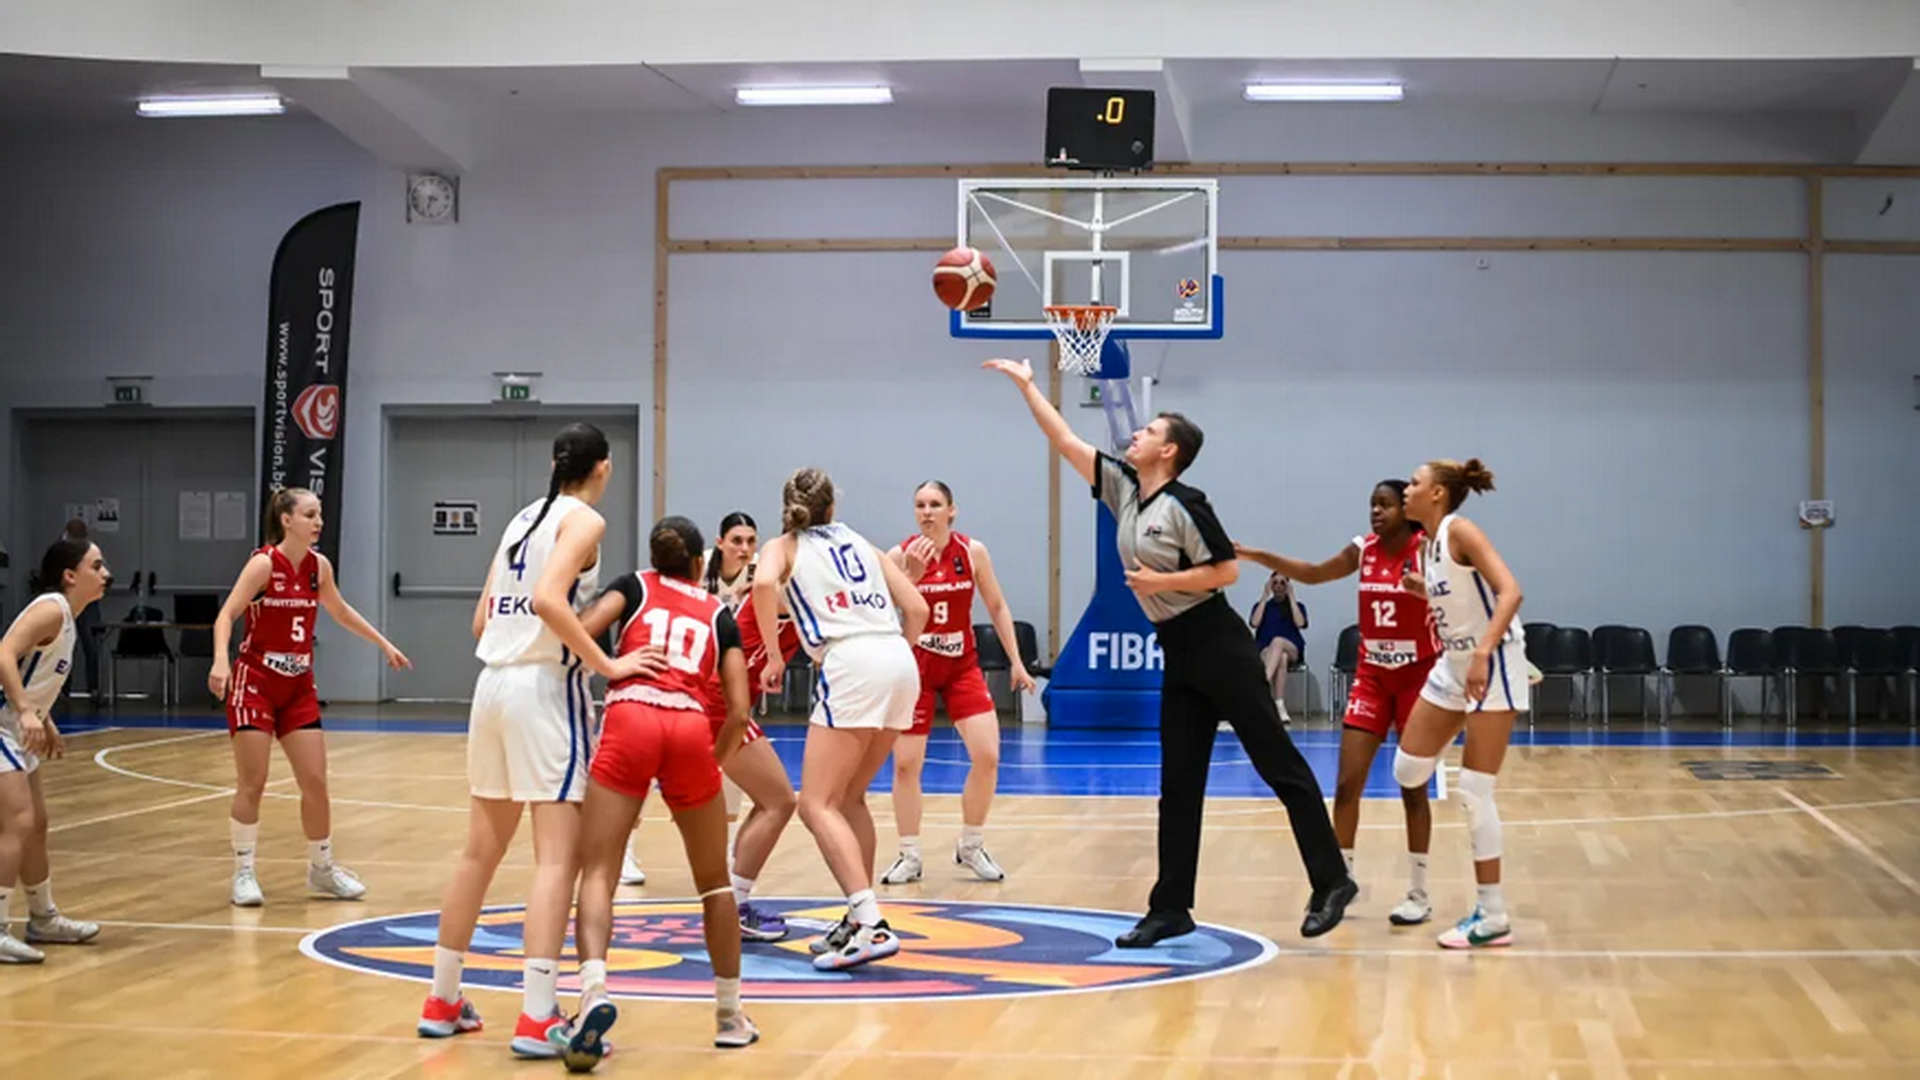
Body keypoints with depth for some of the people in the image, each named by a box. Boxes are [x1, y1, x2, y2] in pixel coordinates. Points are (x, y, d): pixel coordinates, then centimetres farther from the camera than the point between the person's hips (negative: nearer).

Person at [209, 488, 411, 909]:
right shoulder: (264, 563, -14)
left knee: (315, 782, 4)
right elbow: (227, 614, -21)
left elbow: (340, 611, 21)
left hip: (298, 687, 5)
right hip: (255, 681, -5)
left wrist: (384, 644, 24)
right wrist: (220, 661, -37)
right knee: (252, 784, -4)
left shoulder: (319, 566, 3)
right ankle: (244, 873, 7)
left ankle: (322, 868, 20)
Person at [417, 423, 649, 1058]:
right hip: (546, 686, -8)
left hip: (493, 681, 8)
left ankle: (442, 1001, 23)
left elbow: (482, 622, 17)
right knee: (557, 858, -7)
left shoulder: (524, 518, 17)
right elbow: (548, 599, -22)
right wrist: (606, 665, -19)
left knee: (481, 851, 16)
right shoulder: (585, 520, -5)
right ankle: (537, 1019, -13)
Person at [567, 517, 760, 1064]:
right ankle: (729, 1014, 26)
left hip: (630, 721, -1)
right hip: (691, 731, 1)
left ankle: (594, 991, -27)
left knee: (598, 873, -2)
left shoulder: (635, 586, 22)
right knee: (714, 880, 19)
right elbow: (738, 711, 14)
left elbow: (581, 628, 1)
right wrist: (715, 761, 28)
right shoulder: (718, 613, 24)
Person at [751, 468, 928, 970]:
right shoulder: (862, 544, 26)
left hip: (850, 665, -6)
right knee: (849, 799, 19)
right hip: (901, 664, 6)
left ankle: (872, 925, -17)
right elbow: (917, 609, 19)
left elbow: (764, 584, -10)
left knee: (818, 804, -4)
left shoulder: (783, 546, 14)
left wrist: (774, 659, -3)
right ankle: (859, 919, 21)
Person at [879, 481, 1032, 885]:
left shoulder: (973, 552, -5)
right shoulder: (899, 555, -10)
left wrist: (1016, 662, 3)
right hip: (915, 666, -1)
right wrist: (911, 576, -29)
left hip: (962, 665, 1)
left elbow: (997, 607, 5)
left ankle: (971, 847, 11)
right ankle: (909, 857, 12)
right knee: (905, 764, -3)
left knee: (987, 756, -9)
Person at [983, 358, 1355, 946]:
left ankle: (1331, 883, 3)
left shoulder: (1183, 504, -14)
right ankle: (1171, 907, 11)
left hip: (1217, 648, -8)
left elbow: (1226, 571, -15)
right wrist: (1027, 385, 14)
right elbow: (1066, 442, 13)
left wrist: (1161, 581, -16)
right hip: (1178, 655, 8)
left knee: (1279, 764, -3)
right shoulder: (1124, 489, 8)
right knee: (1179, 786, 8)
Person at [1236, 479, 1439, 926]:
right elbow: (1313, 574, 14)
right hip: (1372, 675, 4)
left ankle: (1419, 893, 10)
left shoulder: (1427, 550, -11)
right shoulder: (1363, 550, 3)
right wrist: (1259, 557, 7)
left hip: (1418, 676, -4)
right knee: (1347, 782, 0)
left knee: (1413, 786, 1)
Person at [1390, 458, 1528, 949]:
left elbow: (1510, 593, -27)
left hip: (1493, 667, -9)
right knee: (1408, 771, 8)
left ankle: (1493, 917, 1)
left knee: (1474, 790, -7)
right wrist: (1423, 591, 4)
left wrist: (1482, 654, -36)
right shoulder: (1427, 544, 9)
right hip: (1452, 665, 9)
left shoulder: (1460, 531, -16)